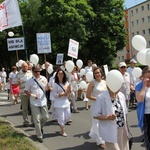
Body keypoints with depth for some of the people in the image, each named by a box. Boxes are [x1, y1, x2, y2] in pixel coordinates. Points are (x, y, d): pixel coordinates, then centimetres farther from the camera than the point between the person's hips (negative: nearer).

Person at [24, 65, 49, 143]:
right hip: (34, 103, -3)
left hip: (43, 102, 3)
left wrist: (48, 86, -11)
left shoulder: (43, 78, -1)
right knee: (37, 120, 1)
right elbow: (26, 91, -3)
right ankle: (39, 136, 14)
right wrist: (32, 95, -16)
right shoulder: (29, 81, -10)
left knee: (46, 117, 12)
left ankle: (40, 127, 43)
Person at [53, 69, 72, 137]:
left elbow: (68, 92, 11)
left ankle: (61, 124, 36)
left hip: (66, 102, 5)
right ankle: (63, 131, 19)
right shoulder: (56, 84, -11)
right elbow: (54, 94, -13)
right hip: (59, 103, -5)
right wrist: (64, 93, -18)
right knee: (61, 118, 1)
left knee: (68, 117, 10)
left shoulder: (66, 83, 5)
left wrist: (68, 91, -12)